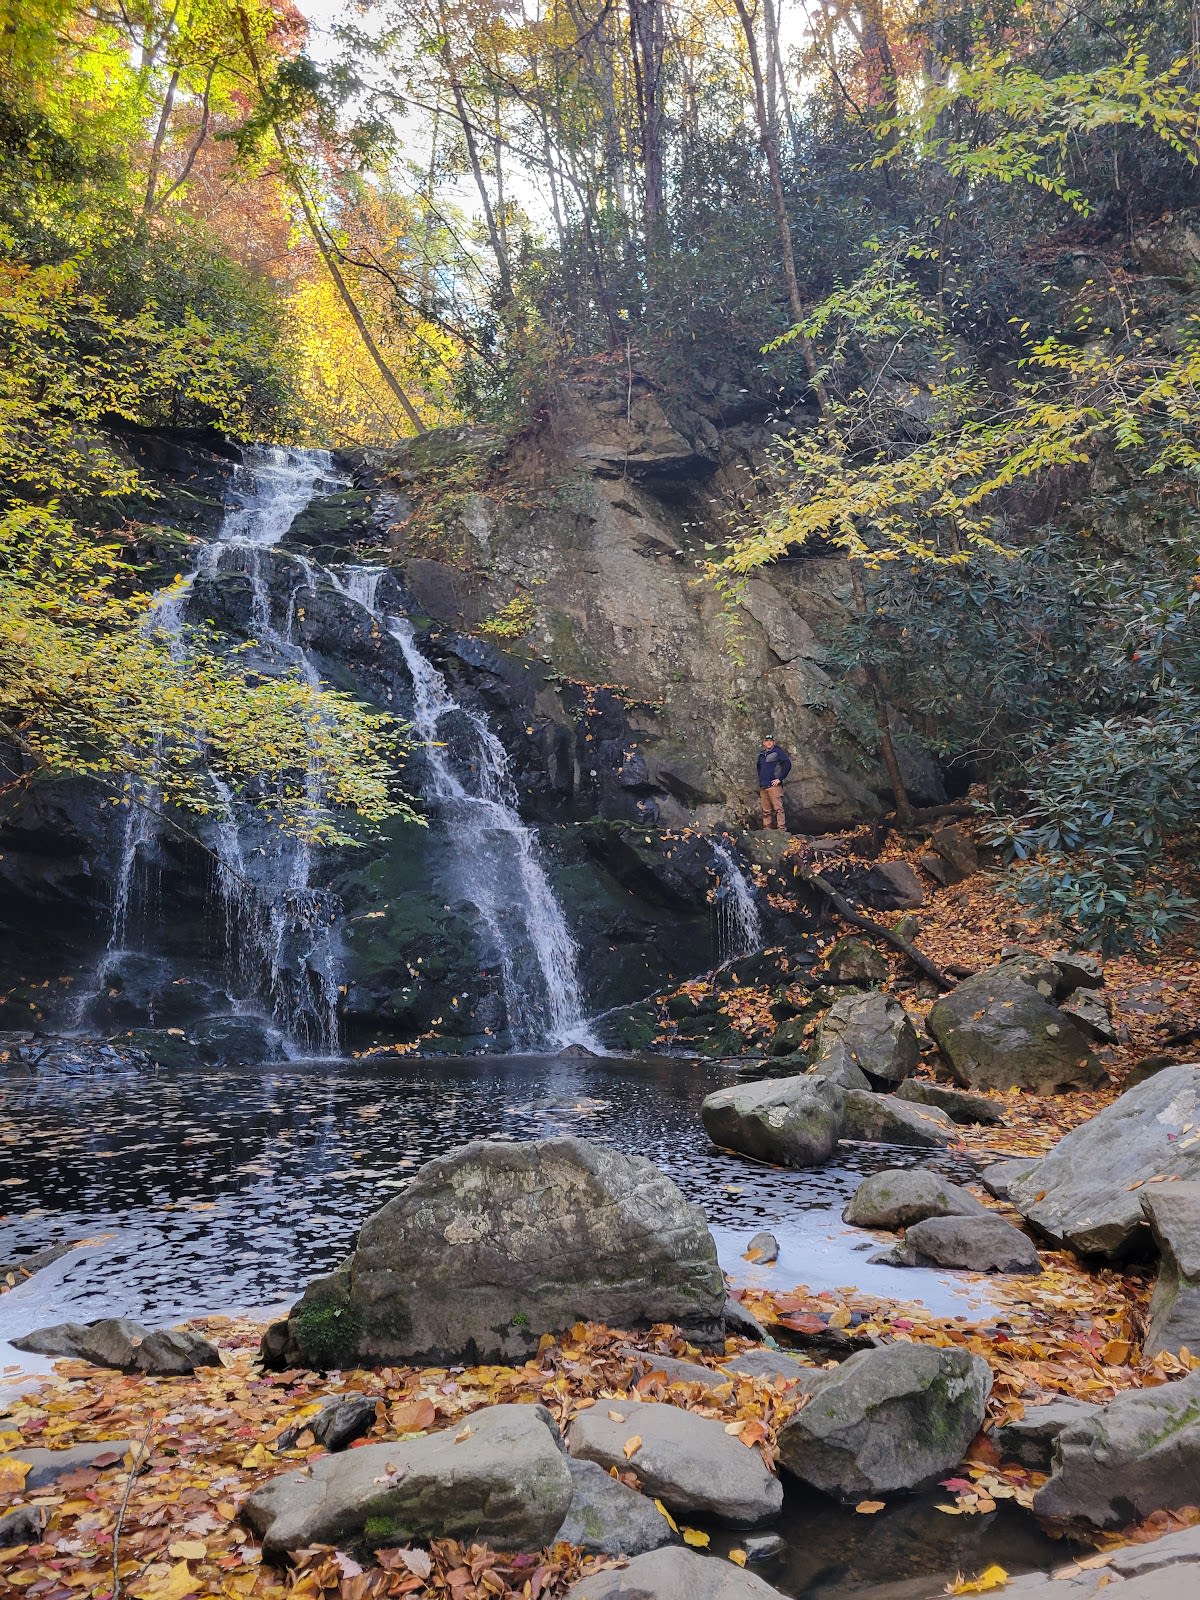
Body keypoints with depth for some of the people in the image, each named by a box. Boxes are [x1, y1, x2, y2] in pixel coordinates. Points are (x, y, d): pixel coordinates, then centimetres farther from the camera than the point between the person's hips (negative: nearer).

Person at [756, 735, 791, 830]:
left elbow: (787, 764, -10)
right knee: (766, 810, 6)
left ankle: (781, 828, -14)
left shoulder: (777, 752, -1)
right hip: (763, 786, 6)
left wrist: (780, 778, -12)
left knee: (777, 808, -12)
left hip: (774, 785, -6)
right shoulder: (761, 755, 19)